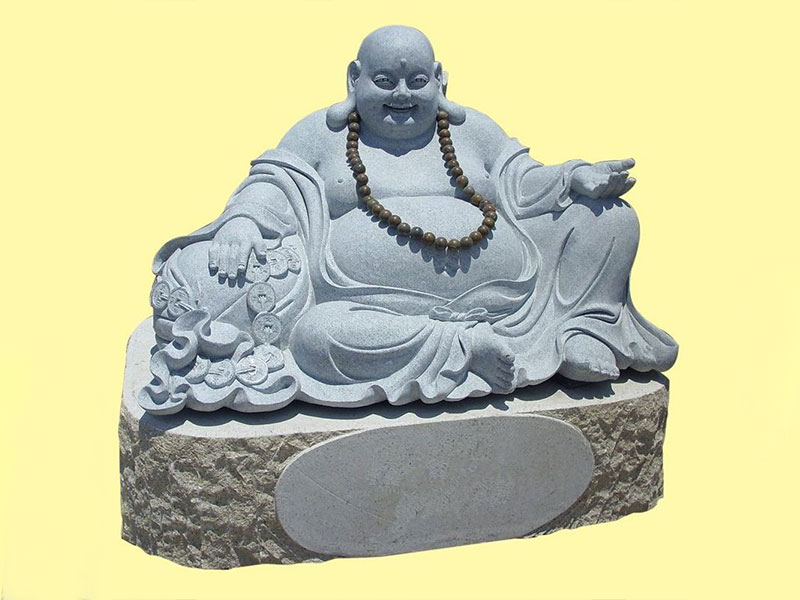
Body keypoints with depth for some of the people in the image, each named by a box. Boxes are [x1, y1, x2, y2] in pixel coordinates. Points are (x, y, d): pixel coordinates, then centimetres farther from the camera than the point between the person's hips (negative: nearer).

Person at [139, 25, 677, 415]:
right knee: (317, 335, -37)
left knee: (610, 217, -3)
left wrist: (576, 180, -1)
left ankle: (584, 331, -5)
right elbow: (272, 185, 9)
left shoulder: (473, 129, 22)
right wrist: (242, 220, -13)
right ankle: (466, 347, -30)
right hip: (373, 306, -2)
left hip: (502, 297, 3)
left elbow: (523, 187, 19)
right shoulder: (322, 133, 16)